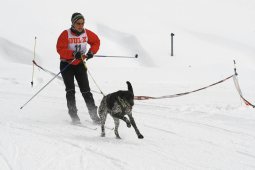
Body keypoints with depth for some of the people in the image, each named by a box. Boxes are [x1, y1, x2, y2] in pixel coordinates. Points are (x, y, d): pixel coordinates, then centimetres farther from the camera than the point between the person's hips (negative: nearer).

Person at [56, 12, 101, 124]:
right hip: (67, 64, -3)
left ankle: (94, 115, 2)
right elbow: (60, 49, -21)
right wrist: (74, 54, -33)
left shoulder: (87, 33, -4)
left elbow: (96, 42, 11)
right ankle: (74, 116, -7)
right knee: (70, 91, -9)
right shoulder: (66, 34, -16)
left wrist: (91, 52, -6)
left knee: (86, 90, 0)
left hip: (80, 64, 3)